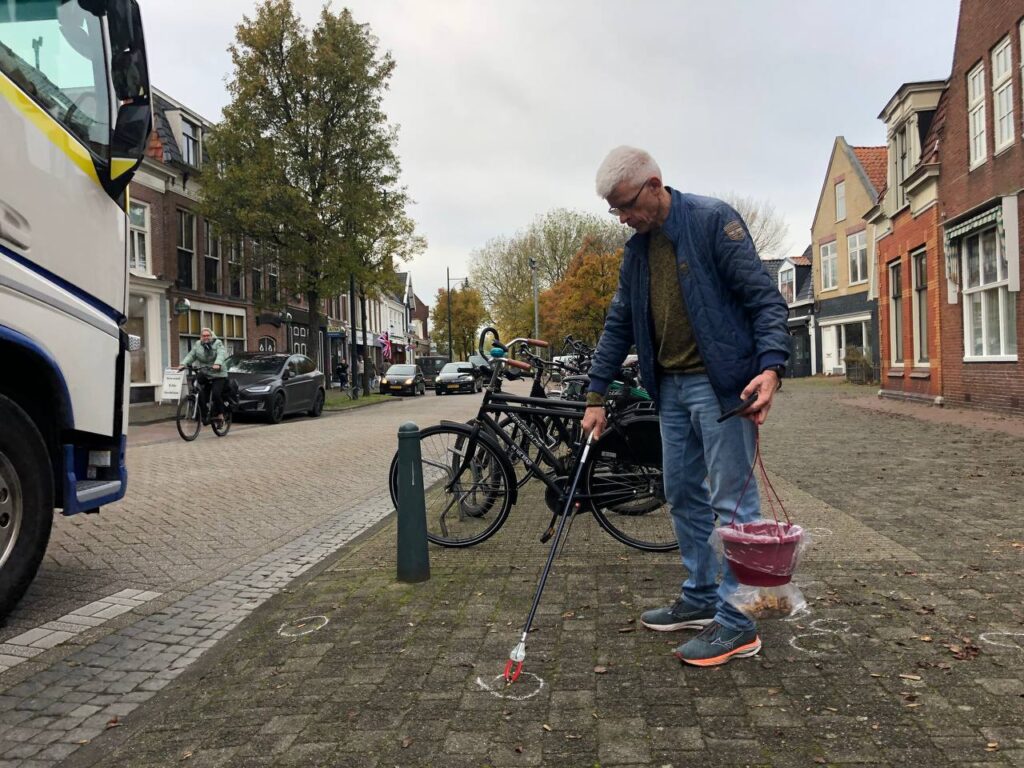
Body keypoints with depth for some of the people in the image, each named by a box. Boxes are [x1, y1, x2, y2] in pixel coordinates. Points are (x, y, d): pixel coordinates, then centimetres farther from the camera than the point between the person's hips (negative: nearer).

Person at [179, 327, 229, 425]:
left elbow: (221, 354, -18)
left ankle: (220, 415, -6)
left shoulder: (218, 343, -2)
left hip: (218, 375, -4)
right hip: (204, 376, 5)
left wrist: (217, 364, -38)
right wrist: (183, 364, -15)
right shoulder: (197, 345, 11)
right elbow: (191, 356, 3)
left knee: (216, 394, -19)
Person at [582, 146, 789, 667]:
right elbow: (619, 325, 17)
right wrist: (596, 396, 14)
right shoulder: (638, 249, 13)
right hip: (671, 387, 8)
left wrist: (771, 366, -26)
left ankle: (738, 624, 6)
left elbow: (764, 298, -12)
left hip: (721, 384, -8)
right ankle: (700, 599, 27)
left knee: (731, 502, -3)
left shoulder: (713, 220, -9)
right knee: (683, 496, 13)